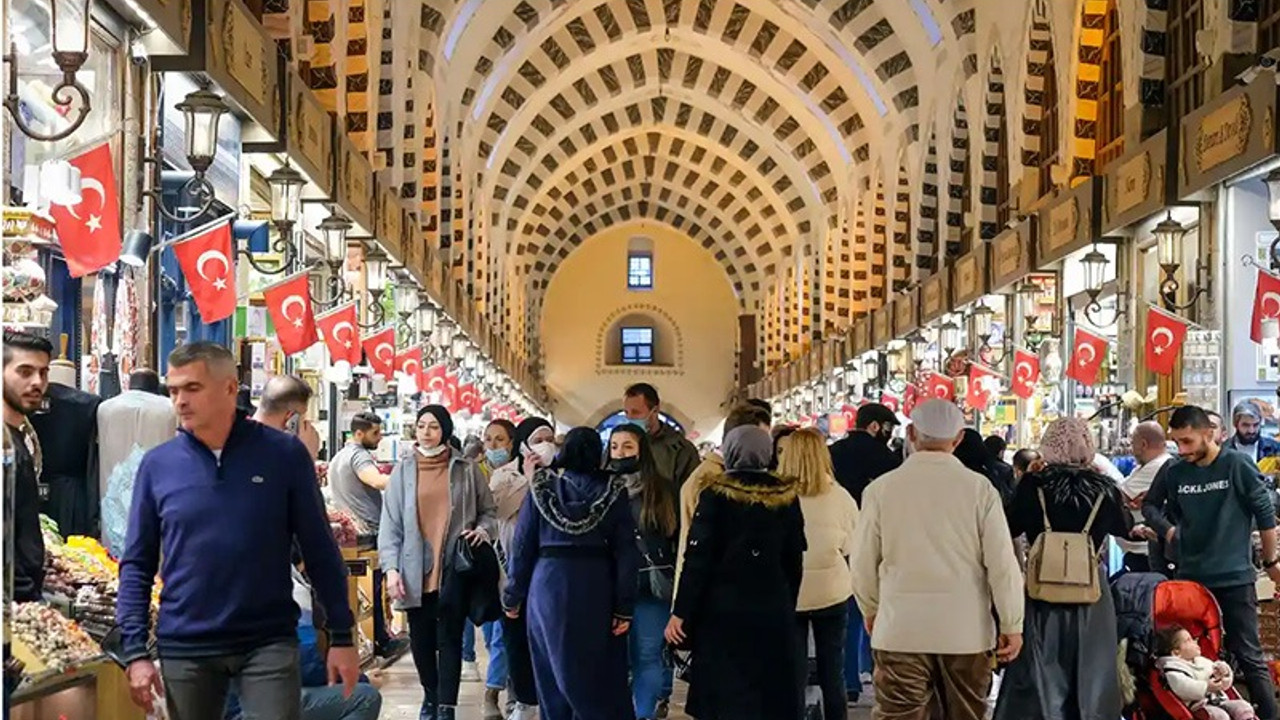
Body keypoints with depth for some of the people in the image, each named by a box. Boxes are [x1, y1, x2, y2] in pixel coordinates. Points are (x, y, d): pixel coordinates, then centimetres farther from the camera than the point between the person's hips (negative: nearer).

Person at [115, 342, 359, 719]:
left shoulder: (284, 454, -4)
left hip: (268, 642, -2)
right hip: (184, 648, 2)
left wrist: (341, 635, -1)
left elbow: (319, 550, 0)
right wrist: (134, 651, -3)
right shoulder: (157, 464, 1)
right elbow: (136, 564, 4)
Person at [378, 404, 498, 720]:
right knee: (420, 640, 11)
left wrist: (482, 530, -10)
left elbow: (489, 512, 11)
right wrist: (390, 567, -6)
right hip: (416, 572, 2)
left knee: (449, 640, -1)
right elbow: (390, 523, 2)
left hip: (454, 570, -1)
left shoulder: (466, 470, 3)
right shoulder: (403, 470, 4)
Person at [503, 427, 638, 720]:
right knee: (600, 673, 6)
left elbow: (522, 544, 2)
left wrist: (513, 595, 9)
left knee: (554, 670, 10)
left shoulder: (542, 486, 1)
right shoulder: (612, 490, 0)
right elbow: (626, 552, -3)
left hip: (548, 585, 0)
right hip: (595, 589, 0)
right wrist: (625, 606, -1)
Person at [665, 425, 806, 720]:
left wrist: (680, 613, -7)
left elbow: (698, 560, -11)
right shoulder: (786, 498, 2)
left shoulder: (716, 496, -7)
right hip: (774, 613, 3)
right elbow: (794, 563, 8)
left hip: (723, 612, -3)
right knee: (773, 695, 11)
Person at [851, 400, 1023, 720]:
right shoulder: (979, 488, -6)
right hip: (966, 631, 1)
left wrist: (871, 610, 21)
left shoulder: (881, 488, -4)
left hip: (901, 630, -1)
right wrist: (1012, 625, 6)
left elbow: (863, 563, 4)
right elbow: (1002, 563, -5)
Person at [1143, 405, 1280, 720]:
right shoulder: (1174, 472, 0)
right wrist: (1166, 529, 0)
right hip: (1190, 575, 4)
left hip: (1235, 576, -4)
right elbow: (1150, 505, 17)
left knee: (1248, 656, 1)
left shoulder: (1238, 465, -10)